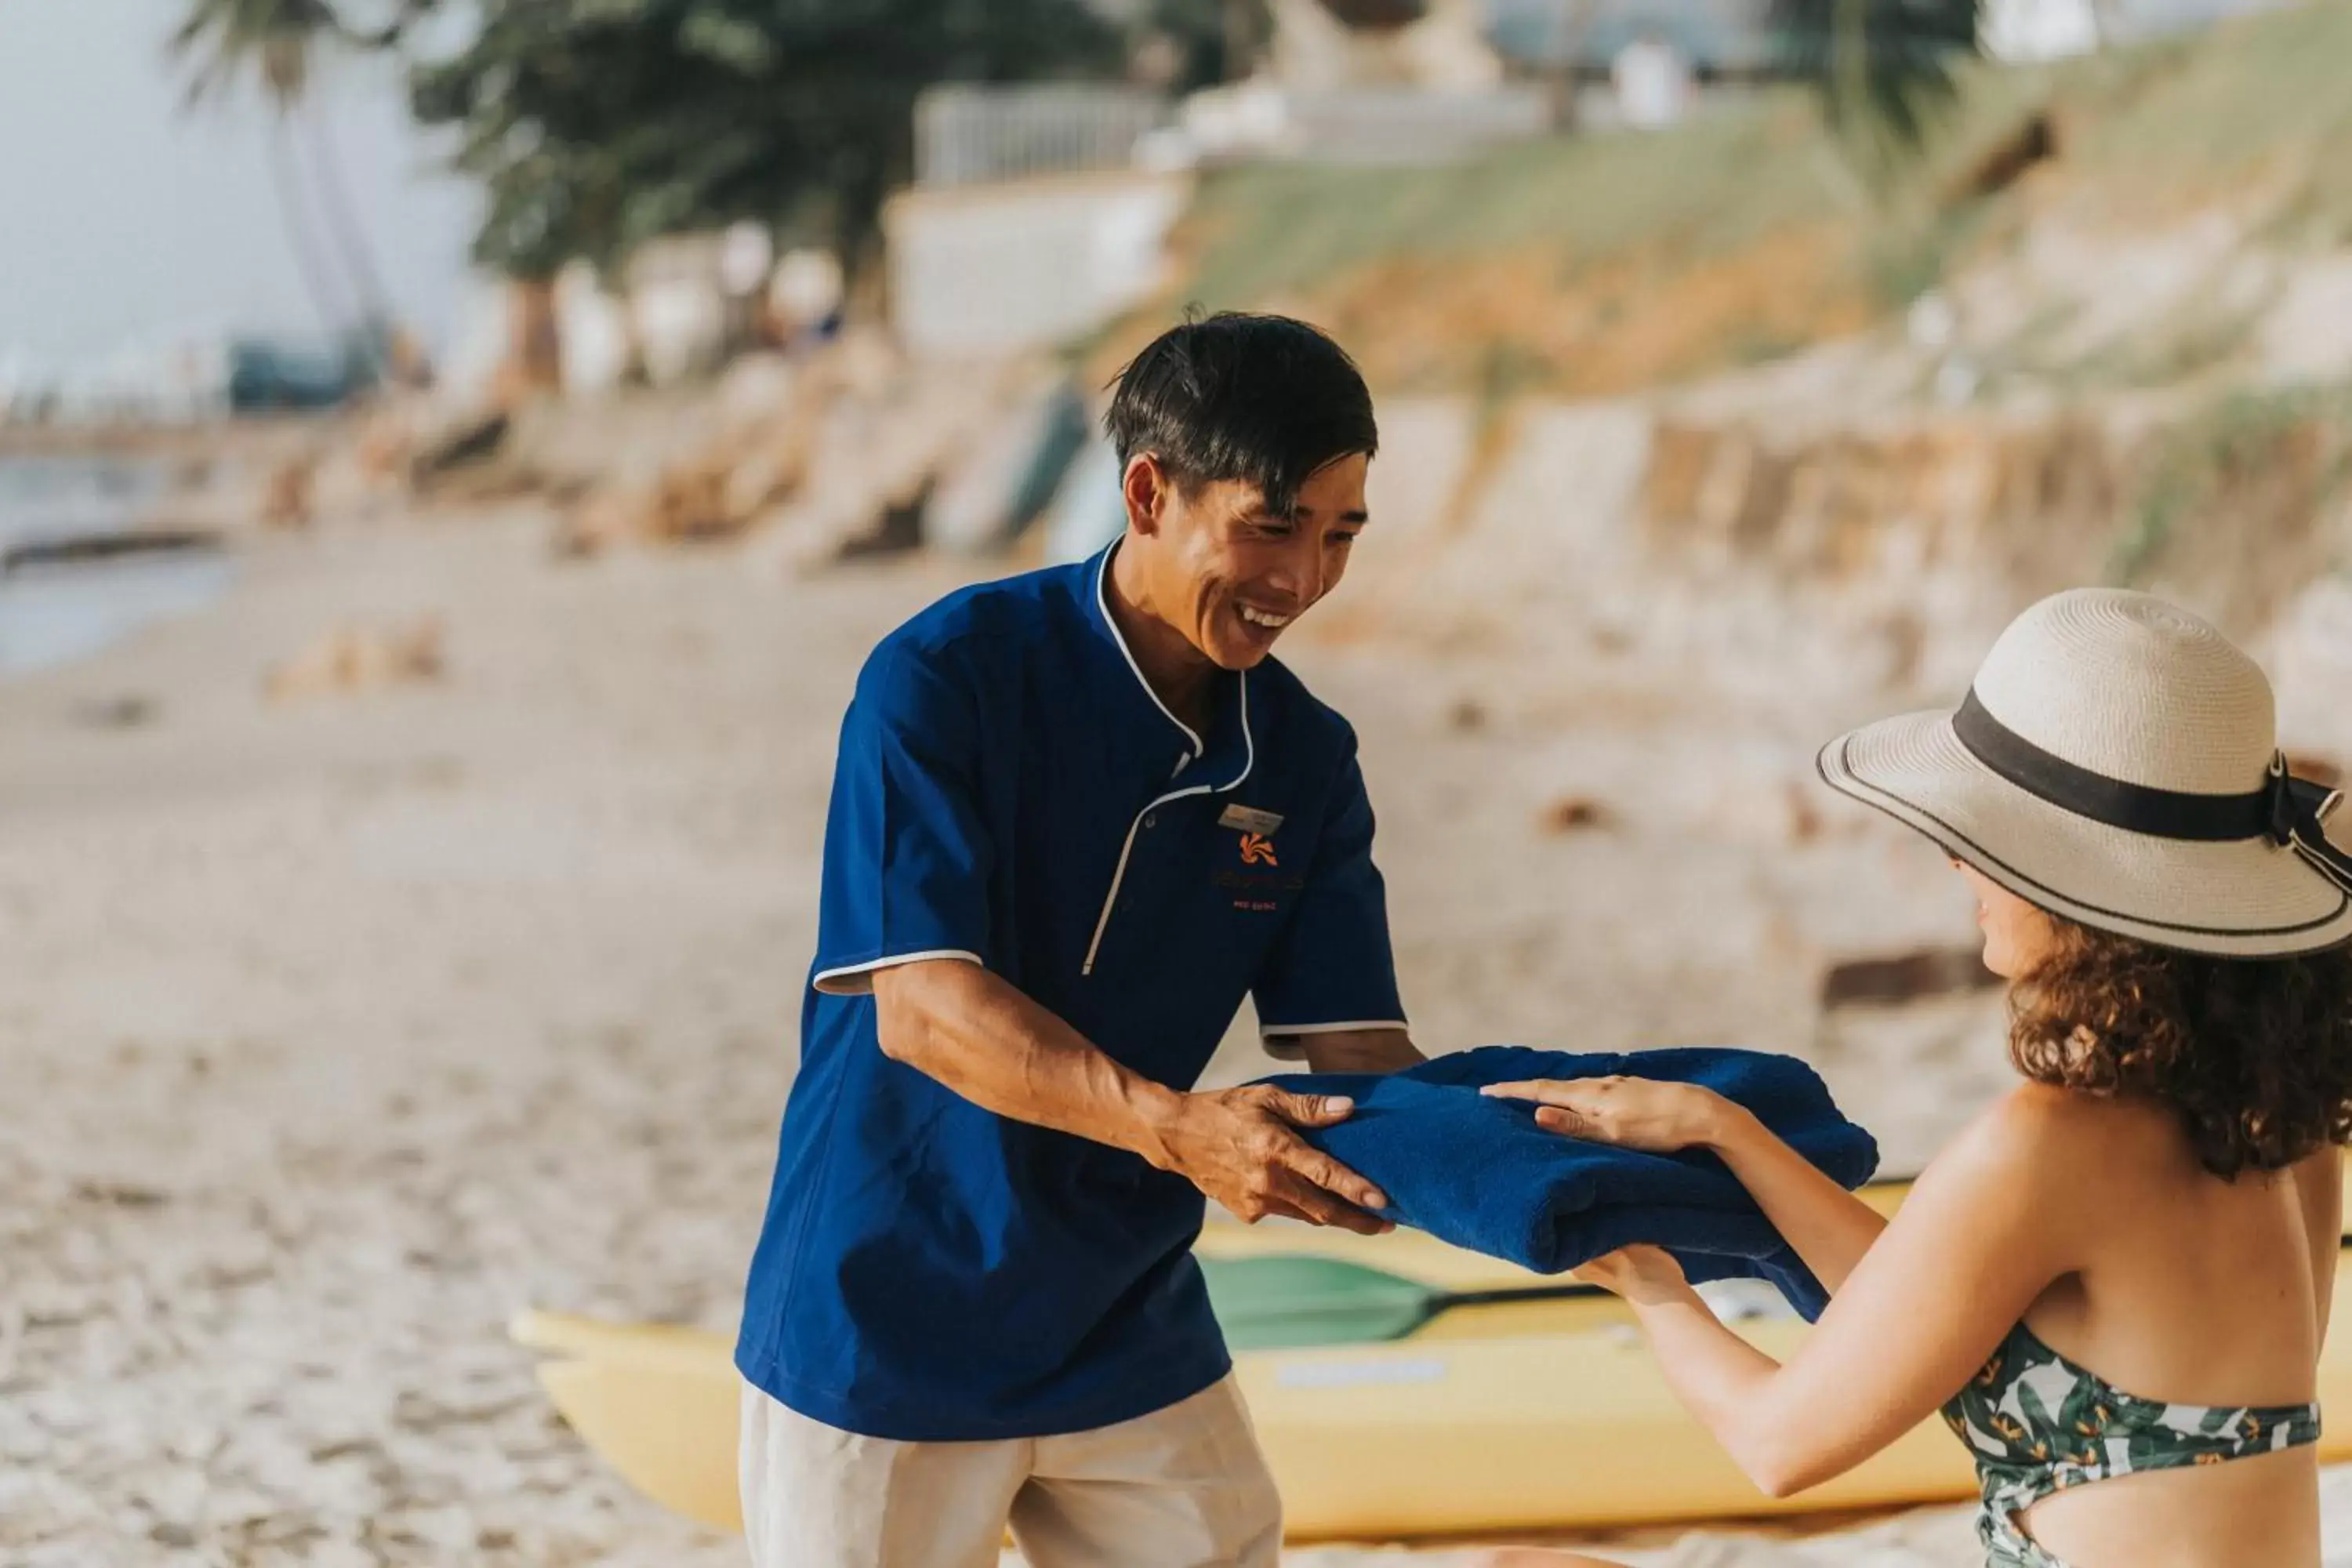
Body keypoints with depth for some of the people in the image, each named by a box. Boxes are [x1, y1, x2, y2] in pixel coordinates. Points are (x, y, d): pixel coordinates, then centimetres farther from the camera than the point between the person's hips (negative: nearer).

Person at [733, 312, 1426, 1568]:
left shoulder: (1303, 758, -1)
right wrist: (1175, 1129, -39)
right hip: (885, 1330, -4)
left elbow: (1355, 1051, -5)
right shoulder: (944, 679, -17)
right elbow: (920, 1007, -25)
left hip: (1131, 1340, 5)